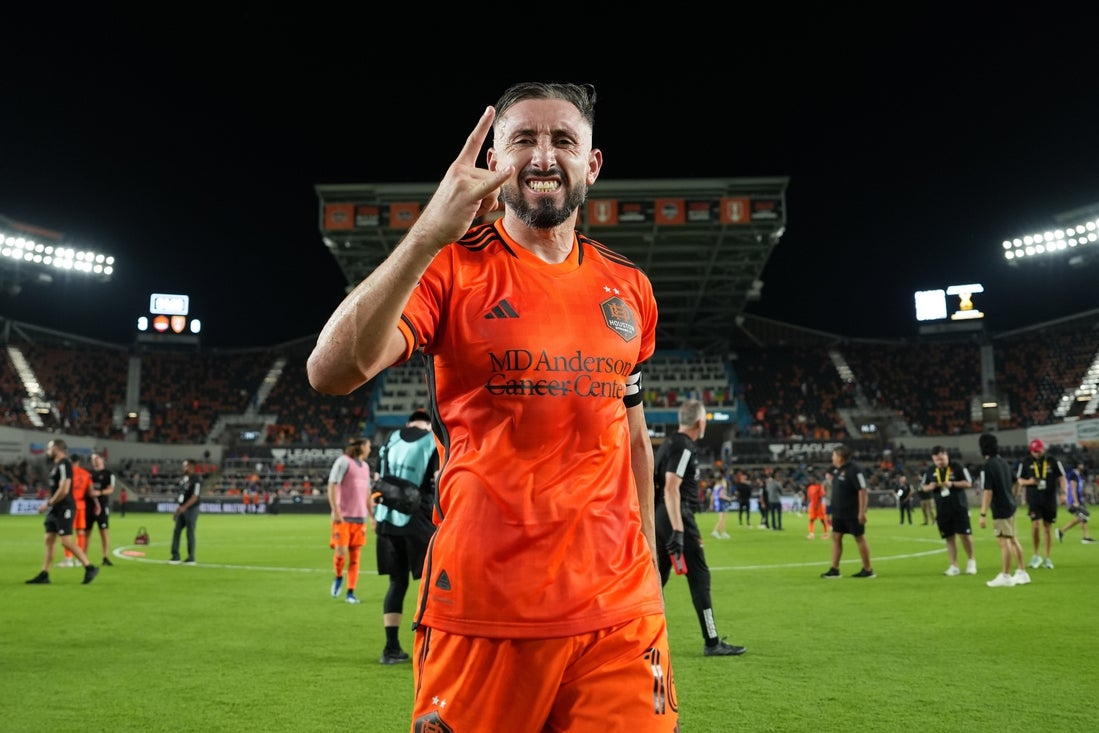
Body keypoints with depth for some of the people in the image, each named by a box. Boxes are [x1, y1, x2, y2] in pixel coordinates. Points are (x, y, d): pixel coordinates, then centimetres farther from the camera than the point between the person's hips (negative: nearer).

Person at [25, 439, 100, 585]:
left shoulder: (64, 465, -16)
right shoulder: (57, 465, 16)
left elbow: (63, 490, -22)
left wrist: (48, 504, -16)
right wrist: (48, 503, 15)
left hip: (64, 509, -10)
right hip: (56, 509, 10)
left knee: (67, 541, -11)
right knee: (49, 540, 10)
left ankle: (90, 568, -6)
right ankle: (44, 575, 14)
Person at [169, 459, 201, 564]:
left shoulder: (196, 480, -15)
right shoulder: (183, 478, 11)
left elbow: (194, 497, -20)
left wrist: (184, 507, -29)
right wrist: (178, 508, 18)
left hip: (191, 509, -8)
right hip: (182, 509, 8)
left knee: (190, 532, -2)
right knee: (176, 531, 5)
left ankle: (191, 558, 6)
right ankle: (175, 556, 10)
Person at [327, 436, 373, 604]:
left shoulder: (365, 466, 17)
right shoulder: (343, 461, -5)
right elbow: (332, 487, -10)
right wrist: (335, 511, -17)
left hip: (360, 518, 6)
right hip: (343, 517, -6)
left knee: (355, 557, 3)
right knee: (341, 552, -11)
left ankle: (350, 592, 9)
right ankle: (339, 577, 19)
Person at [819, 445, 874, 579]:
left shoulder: (853, 470, -18)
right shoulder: (838, 469, 10)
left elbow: (863, 491, -22)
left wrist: (862, 512, -24)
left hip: (852, 513, -9)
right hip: (838, 512, 9)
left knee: (860, 538, 2)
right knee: (836, 537, 7)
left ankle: (868, 570, 13)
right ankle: (834, 569, 11)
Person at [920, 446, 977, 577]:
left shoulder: (957, 466, -6)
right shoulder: (931, 470, 6)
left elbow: (968, 483, -6)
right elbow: (924, 486, 14)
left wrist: (952, 484, -20)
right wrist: (930, 487, -10)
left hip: (959, 507, -3)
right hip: (942, 509, 3)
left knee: (965, 534, -2)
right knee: (949, 538, 6)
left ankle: (971, 561, 19)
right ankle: (954, 566, 12)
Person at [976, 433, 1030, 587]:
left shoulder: (988, 466, -16)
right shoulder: (1004, 463, 10)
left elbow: (987, 492, -20)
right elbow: (1012, 484, 18)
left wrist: (983, 514, -18)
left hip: (1000, 509, -9)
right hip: (1010, 505, 9)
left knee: (1003, 541, -3)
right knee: (1013, 539, 15)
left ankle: (1005, 576, 2)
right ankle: (1021, 573, 22)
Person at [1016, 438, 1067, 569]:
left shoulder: (1053, 462, 4)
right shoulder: (1025, 463, 4)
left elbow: (1061, 478, 4)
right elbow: (1019, 480, 10)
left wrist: (1063, 492, -10)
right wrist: (1028, 481, -11)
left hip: (1050, 499, 1)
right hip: (1034, 499, -1)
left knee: (1048, 528, 7)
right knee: (1036, 524, -14)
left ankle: (1047, 559, 16)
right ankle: (1036, 555, 3)